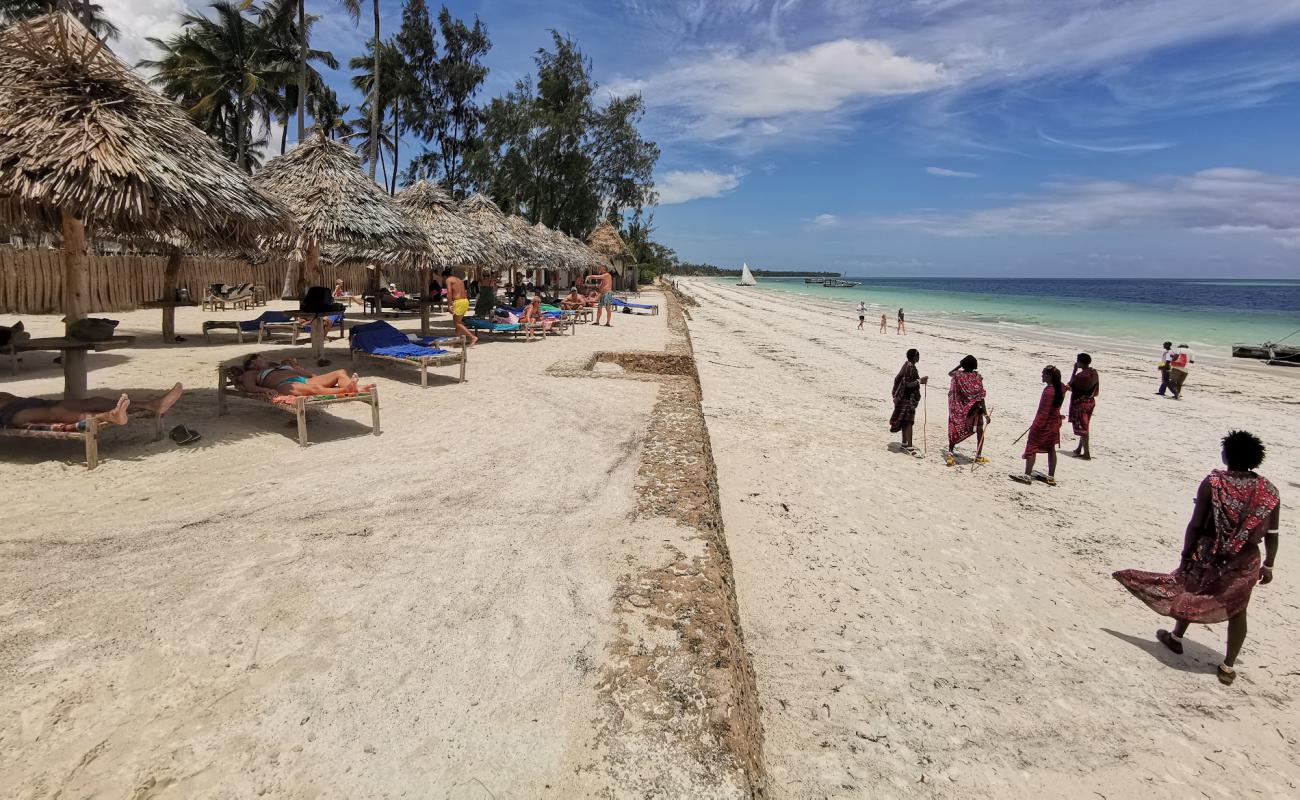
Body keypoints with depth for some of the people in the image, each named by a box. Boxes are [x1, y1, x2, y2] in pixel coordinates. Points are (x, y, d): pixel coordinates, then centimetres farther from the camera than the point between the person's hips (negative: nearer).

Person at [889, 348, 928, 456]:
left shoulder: (907, 365, 10)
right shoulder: (910, 367, -19)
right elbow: (908, 383, -23)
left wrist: (919, 380, 14)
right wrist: (920, 381, -15)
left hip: (904, 397, 10)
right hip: (909, 398, -10)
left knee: (905, 421, 16)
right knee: (908, 421, -9)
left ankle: (905, 443, 26)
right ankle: (908, 446, -9)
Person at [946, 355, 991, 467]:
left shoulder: (958, 375, -7)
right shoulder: (977, 377, -13)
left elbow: (950, 373, 21)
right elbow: (980, 397, -15)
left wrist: (960, 365, 16)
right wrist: (985, 413, -13)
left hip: (959, 409, 2)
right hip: (974, 410, -2)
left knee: (954, 431, 12)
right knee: (980, 431, 15)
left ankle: (950, 453, 1)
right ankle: (979, 456, 20)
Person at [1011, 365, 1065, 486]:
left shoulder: (1048, 391, -24)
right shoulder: (1061, 388, 1)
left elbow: (1044, 411, -24)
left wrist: (1036, 425, -20)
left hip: (1044, 424, -8)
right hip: (1055, 423, 8)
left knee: (1032, 447, 1)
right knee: (1051, 450, 14)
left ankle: (1027, 476, 2)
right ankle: (1051, 477, 19)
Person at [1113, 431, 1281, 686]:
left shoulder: (1213, 483, -15)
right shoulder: (1269, 491, -6)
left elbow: (1196, 524, -13)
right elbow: (1272, 534, -1)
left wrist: (1186, 554, -3)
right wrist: (1268, 565, 10)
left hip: (1209, 554, -1)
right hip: (1246, 563, 2)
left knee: (1190, 594, 21)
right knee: (1237, 611, 14)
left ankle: (1176, 637, 40)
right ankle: (1228, 666, 20)